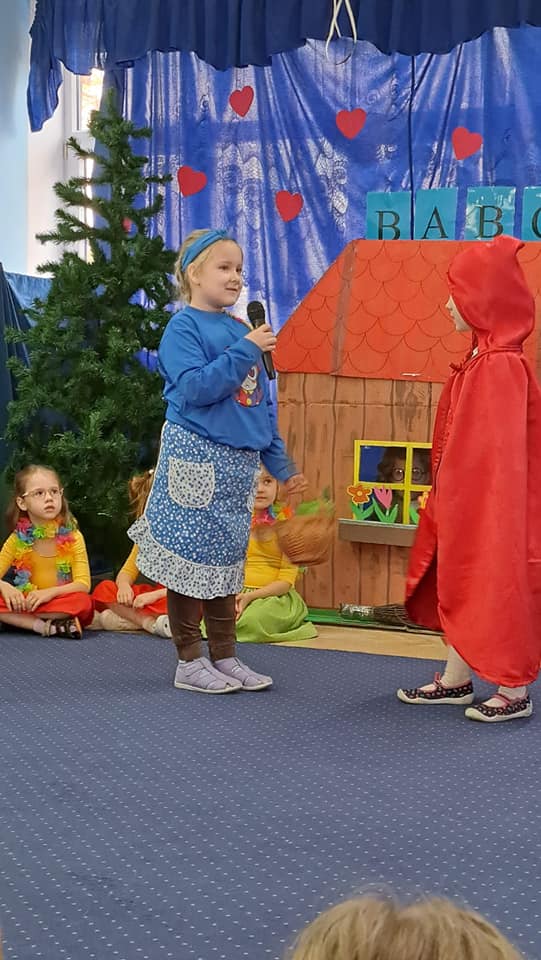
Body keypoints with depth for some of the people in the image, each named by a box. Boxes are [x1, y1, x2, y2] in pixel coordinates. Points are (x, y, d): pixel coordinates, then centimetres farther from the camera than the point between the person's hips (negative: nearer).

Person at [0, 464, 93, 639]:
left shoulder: (73, 537, -5)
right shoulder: (18, 539, 1)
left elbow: (83, 584, -12)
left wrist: (51, 592, -28)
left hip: (62, 605, -2)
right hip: (26, 602, 2)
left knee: (82, 602, -35)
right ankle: (47, 627, -26)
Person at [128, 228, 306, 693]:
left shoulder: (241, 331, 12)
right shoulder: (183, 327, -8)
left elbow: (262, 404, 16)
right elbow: (194, 388, -22)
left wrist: (281, 463, 15)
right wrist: (245, 350, -22)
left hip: (241, 463, 7)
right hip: (197, 459, -7)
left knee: (227, 560, 12)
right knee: (190, 558, -1)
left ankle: (224, 656, 21)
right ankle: (190, 662, 9)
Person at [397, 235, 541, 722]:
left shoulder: (501, 368, -22)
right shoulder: (484, 360, 7)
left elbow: (501, 452, -23)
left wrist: (490, 516, -20)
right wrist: (448, 501, 17)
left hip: (492, 507, -9)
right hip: (466, 505, 9)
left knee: (498, 593, 0)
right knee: (459, 588, 16)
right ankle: (455, 680, 28)